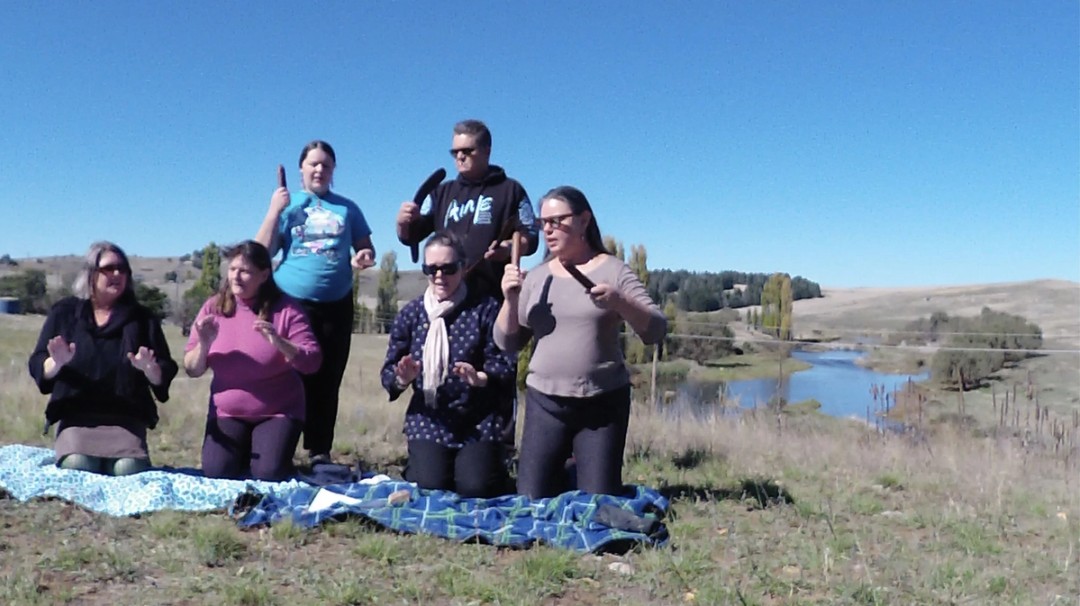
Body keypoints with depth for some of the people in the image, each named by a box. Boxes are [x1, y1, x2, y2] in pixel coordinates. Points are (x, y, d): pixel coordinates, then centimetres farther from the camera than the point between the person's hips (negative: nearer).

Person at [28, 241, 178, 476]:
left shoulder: (141, 317, 8)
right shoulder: (64, 312, 9)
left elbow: (164, 376, 5)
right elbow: (38, 368, 7)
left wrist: (149, 369, -19)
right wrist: (57, 363, -16)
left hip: (126, 418, 0)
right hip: (77, 416, 0)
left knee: (129, 470, -24)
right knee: (76, 467, -26)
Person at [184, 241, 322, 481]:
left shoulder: (285, 308, -10)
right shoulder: (213, 307, -1)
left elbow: (312, 362, -15)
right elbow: (192, 370, 1)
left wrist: (279, 342, -30)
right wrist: (203, 345, -20)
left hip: (278, 412, -2)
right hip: (227, 412, 2)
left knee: (269, 474, -20)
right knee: (217, 472, -18)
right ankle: (243, 452, 15)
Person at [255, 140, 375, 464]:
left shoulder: (347, 209, 10)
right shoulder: (287, 205, 6)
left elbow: (366, 249, 13)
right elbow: (262, 252, -1)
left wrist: (365, 258, -10)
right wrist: (274, 210, -10)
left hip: (336, 306, 2)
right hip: (291, 303, -1)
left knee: (327, 380, 5)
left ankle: (320, 452, 13)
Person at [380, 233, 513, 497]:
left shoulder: (485, 308, -5)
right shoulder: (410, 313, 3)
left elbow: (504, 364, -8)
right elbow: (388, 372, 4)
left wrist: (480, 378, -27)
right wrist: (403, 379, -19)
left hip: (478, 419, -1)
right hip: (428, 419, 2)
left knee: (475, 488, -15)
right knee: (430, 486, -15)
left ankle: (484, 462, 21)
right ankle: (419, 461, 21)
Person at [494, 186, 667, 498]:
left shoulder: (613, 271, -1)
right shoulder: (536, 276, 8)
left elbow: (656, 330, -7)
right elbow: (507, 342, 8)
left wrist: (619, 302, -25)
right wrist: (510, 300, -9)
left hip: (603, 403, -2)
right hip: (544, 402, 3)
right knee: (531, 502, 2)